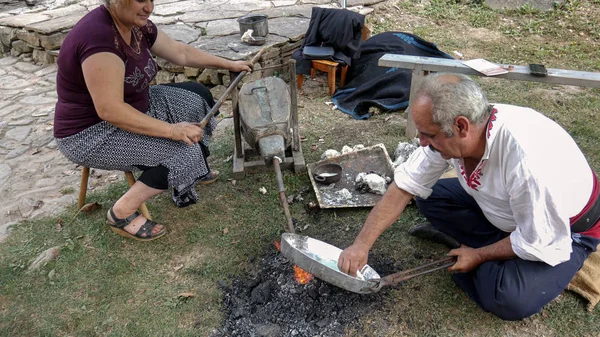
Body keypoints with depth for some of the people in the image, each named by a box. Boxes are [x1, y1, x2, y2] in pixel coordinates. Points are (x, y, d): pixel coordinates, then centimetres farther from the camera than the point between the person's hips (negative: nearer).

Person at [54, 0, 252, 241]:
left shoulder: (137, 25, -3)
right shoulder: (98, 35, -30)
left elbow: (181, 52, 10)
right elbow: (110, 110, -33)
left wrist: (228, 64, 13)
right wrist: (172, 130, -31)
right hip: (90, 134, -9)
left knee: (197, 97, 8)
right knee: (183, 151, -20)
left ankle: (195, 171, 25)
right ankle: (122, 213, -6)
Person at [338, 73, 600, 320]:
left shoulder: (526, 159, -40)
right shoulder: (449, 133, -20)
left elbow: (541, 244, -28)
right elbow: (405, 186, -14)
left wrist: (479, 255, -14)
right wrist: (361, 244, -18)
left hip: (562, 231, -6)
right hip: (504, 212, 6)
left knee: (508, 298, -29)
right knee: (429, 195, -7)